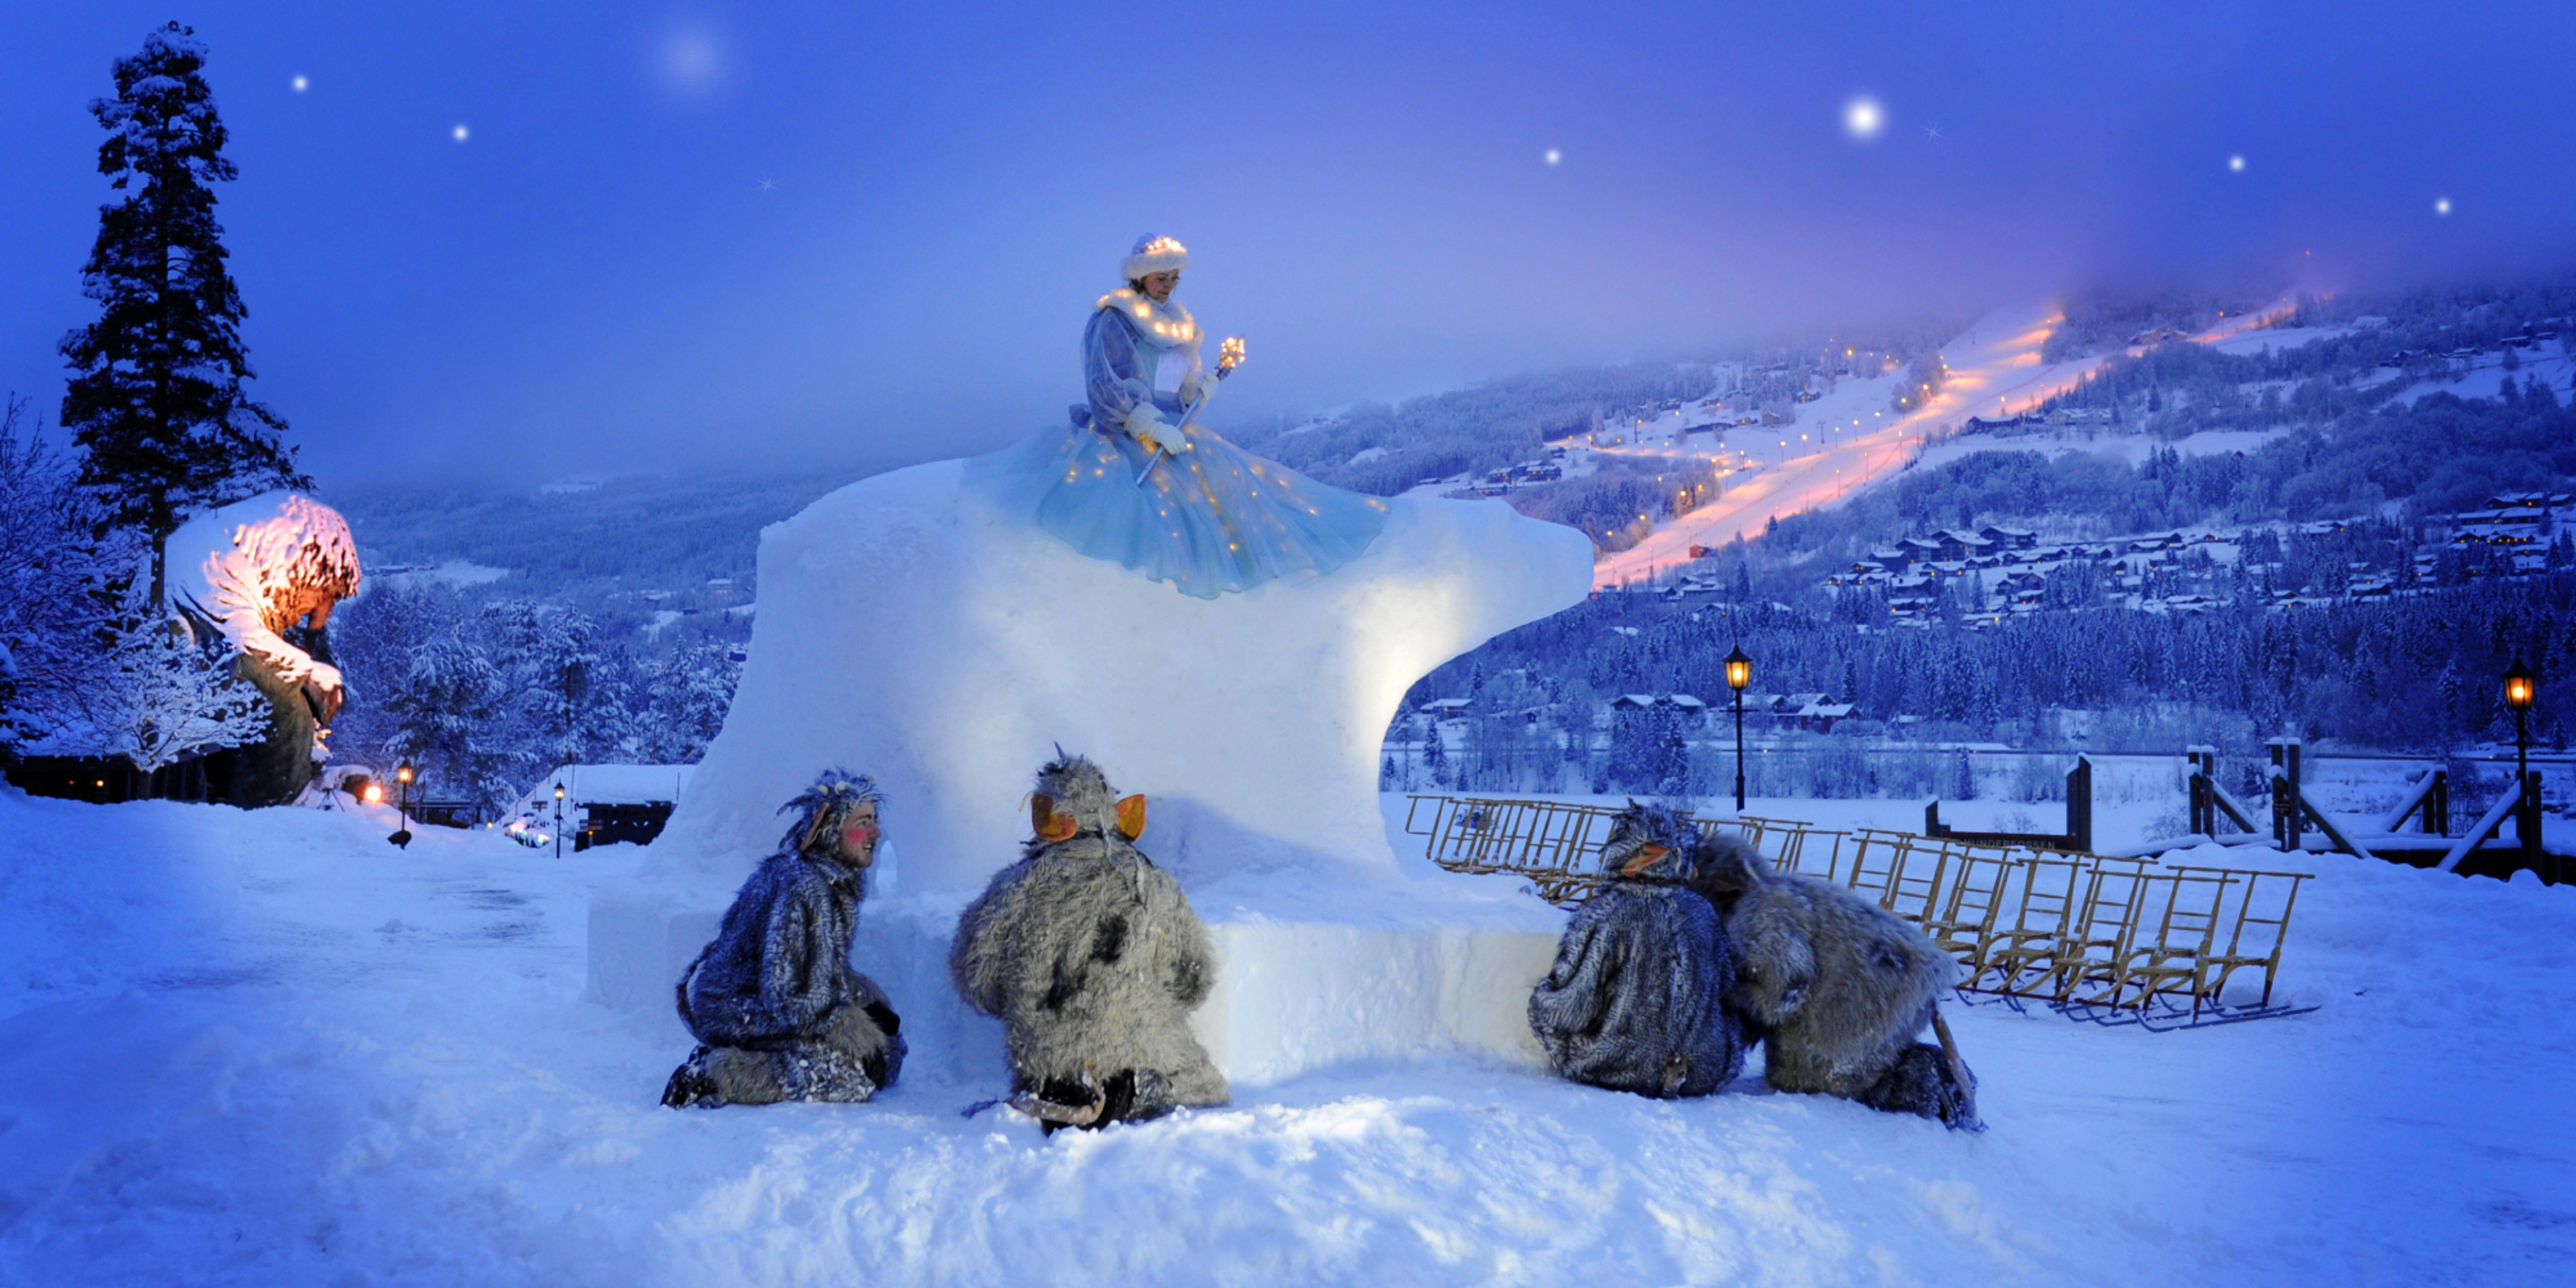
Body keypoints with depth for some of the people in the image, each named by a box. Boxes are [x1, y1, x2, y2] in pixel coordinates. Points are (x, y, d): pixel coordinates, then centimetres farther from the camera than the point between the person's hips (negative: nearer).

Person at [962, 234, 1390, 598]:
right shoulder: (1114, 319, -5)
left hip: (1172, 430, 8)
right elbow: (1107, 386, -14)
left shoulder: (1178, 322, 17)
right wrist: (1152, 426, -23)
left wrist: (1200, 387, -4)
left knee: (1227, 481, -6)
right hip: (1124, 433, -8)